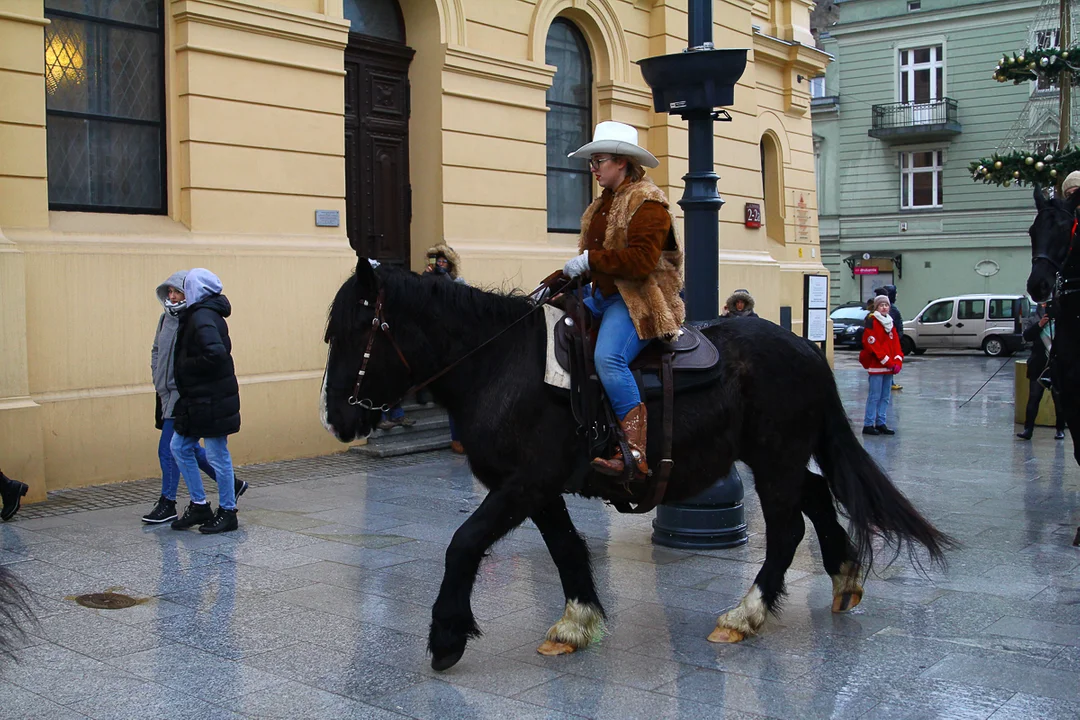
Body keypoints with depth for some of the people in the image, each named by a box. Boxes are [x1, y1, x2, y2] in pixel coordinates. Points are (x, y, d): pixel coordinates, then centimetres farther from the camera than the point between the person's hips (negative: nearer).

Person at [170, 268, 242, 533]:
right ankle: (199, 506, 22)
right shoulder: (198, 315, 13)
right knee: (180, 447, 14)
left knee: (217, 455, 0)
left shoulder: (202, 317, -18)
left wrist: (188, 365, -17)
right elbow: (219, 350, 16)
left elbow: (216, 353, -31)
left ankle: (228, 512, 12)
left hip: (212, 401, -10)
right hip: (198, 399, 10)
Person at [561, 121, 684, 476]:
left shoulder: (647, 202, -11)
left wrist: (590, 259, -22)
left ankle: (635, 453, -34)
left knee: (608, 357, -33)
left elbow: (641, 260, -23)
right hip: (602, 294, 10)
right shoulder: (601, 205, 18)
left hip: (638, 299, -10)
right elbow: (587, 255, 22)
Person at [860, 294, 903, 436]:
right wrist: (886, 361, -16)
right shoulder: (872, 322, -7)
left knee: (885, 397, 10)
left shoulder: (890, 323, 16)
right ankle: (868, 425, -3)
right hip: (876, 366, -8)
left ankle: (881, 423, 16)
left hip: (889, 366, 8)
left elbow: (896, 343, 13)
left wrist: (897, 362, -2)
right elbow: (872, 345, -15)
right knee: (875, 396, -7)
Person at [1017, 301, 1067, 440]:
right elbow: (1027, 336, -11)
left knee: (1059, 399, 7)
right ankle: (1028, 430, -3)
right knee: (1033, 398, -1)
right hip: (1038, 367, 0)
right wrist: (1039, 325, -24)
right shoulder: (1033, 321, 3)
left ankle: (1060, 430, 17)